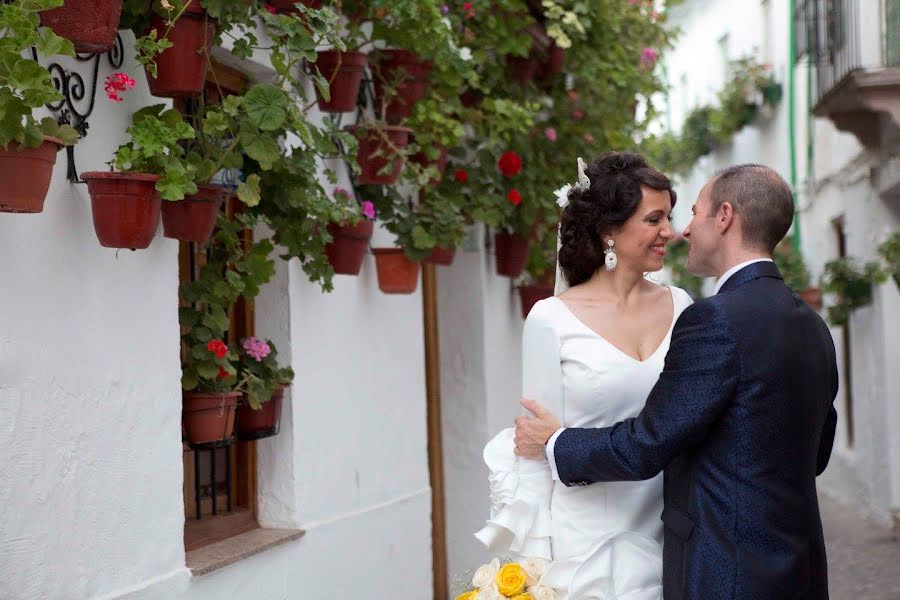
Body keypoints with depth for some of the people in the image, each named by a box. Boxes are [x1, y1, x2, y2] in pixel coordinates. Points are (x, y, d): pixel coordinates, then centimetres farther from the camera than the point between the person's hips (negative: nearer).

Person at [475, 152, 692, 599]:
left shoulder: (680, 307, 4)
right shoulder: (551, 320, -7)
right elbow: (538, 446, -3)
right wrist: (536, 559, -6)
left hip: (666, 539, 3)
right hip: (586, 541, -3)